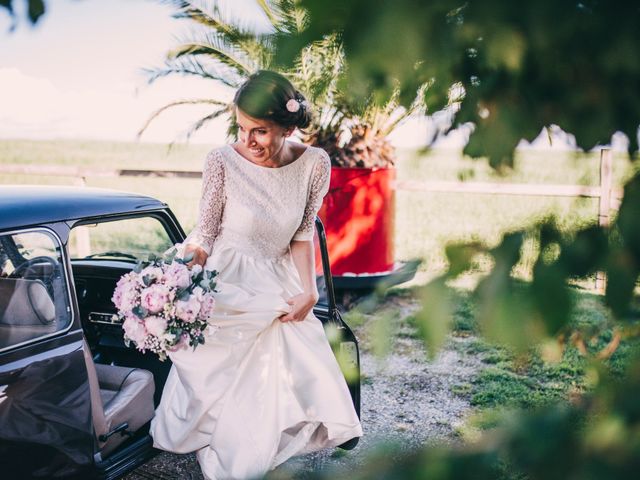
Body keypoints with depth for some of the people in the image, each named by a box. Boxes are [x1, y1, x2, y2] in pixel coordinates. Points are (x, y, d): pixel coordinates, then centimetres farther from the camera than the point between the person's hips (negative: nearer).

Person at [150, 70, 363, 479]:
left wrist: (308, 292, -8)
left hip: (280, 288, 4)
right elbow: (205, 234, -9)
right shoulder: (224, 161, -15)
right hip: (227, 289, -3)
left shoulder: (314, 164, -7)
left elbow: (303, 235, 2)